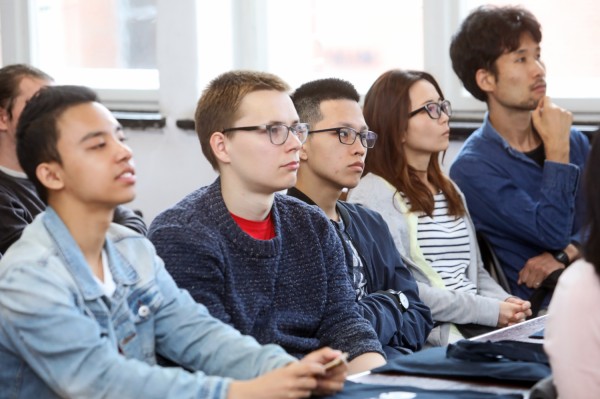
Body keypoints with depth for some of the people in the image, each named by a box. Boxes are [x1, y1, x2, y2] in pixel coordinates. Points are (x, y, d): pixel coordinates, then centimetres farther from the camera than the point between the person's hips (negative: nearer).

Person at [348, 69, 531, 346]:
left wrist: (504, 302, 1)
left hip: (479, 324, 8)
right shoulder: (371, 196, -5)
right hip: (434, 335, -8)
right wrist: (489, 311, -14)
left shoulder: (449, 190, 24)